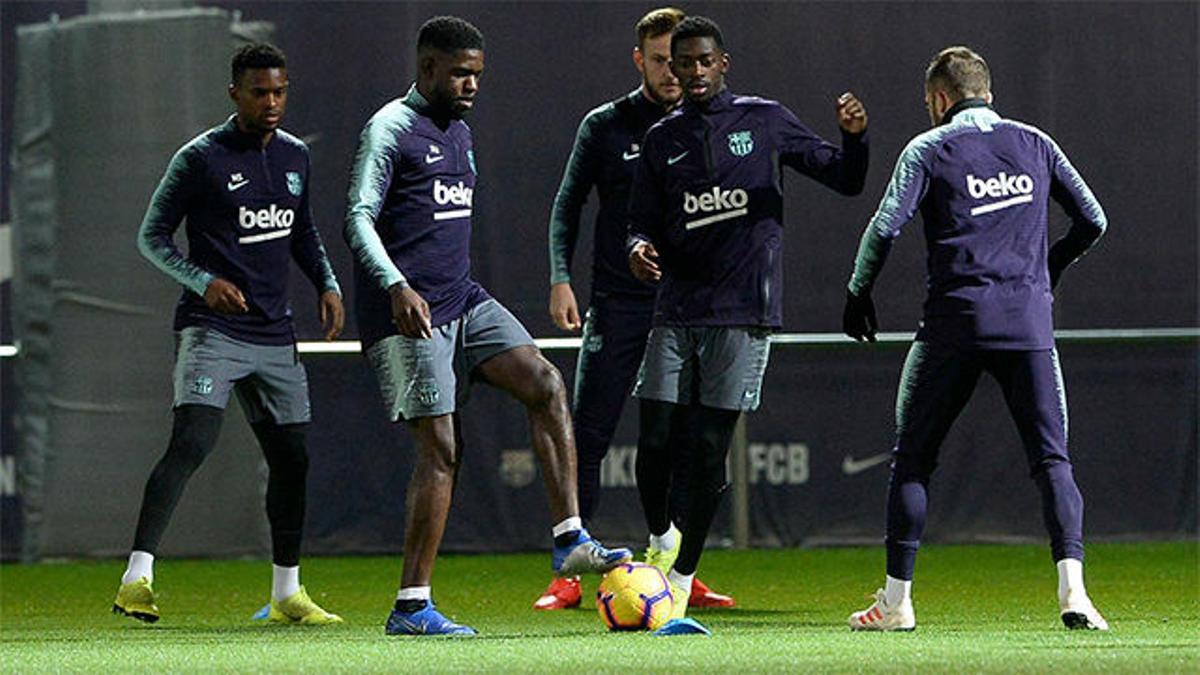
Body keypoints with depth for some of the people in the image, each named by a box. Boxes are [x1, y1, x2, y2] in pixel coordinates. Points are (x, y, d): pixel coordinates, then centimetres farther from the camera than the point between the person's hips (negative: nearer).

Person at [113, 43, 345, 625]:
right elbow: (152, 236, -3)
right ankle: (136, 579, -26)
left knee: (291, 457, 9)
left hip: (274, 334, 6)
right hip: (211, 329, -6)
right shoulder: (200, 158, -7)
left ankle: (286, 594, 22)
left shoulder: (295, 156, 12)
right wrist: (202, 280, -17)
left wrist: (327, 283, 11)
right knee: (192, 442, -23)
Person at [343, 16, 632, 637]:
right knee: (440, 449, -10)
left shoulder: (459, 133, 19)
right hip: (411, 311, -8)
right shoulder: (391, 130, -8)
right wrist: (397, 288, -29)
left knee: (547, 384, -9)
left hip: (463, 301, 8)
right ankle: (411, 605, -6)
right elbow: (359, 220, -16)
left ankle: (570, 542, -9)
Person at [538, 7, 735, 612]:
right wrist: (560, 277, -6)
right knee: (586, 438, -7)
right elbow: (569, 204, 6)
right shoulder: (606, 126, 3)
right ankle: (568, 576, -4)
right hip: (617, 305, -2)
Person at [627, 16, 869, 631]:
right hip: (676, 310, 2)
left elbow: (844, 181, 7)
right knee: (655, 442, -4)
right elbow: (642, 220, 13)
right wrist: (640, 249, -11)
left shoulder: (764, 122, 4)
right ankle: (660, 540, 23)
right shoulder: (662, 140, 11)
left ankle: (683, 577, 4)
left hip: (743, 311, -2)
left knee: (707, 451, -4)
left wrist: (854, 137, -13)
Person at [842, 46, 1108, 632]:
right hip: (1029, 323, 2)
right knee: (1052, 460, 2)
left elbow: (886, 226, -8)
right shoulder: (1035, 144, 12)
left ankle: (896, 601, 9)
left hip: (955, 322, -2)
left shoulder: (929, 149, 2)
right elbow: (1092, 220, 13)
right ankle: (1072, 588, -17)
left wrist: (858, 293, 4)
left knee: (912, 457, 10)